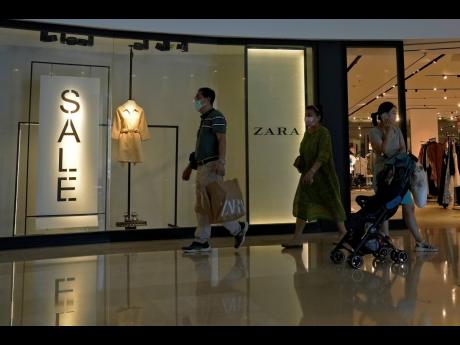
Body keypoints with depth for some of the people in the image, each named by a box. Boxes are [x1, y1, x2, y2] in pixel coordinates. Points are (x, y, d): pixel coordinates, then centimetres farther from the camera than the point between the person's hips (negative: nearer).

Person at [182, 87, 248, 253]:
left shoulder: (216, 117, -5)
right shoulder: (204, 119, 23)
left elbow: (222, 139, -18)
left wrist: (221, 162, -30)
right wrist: (190, 167, 23)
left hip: (212, 166, -10)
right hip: (202, 166, 10)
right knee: (201, 205, 8)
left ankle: (238, 228, 7)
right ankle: (201, 242, 14)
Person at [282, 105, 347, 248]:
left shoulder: (323, 133, -14)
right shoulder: (307, 132, 9)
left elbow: (323, 155, -25)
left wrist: (311, 171, -34)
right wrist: (303, 169, 9)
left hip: (323, 175, -7)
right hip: (308, 174, 7)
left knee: (332, 203, 5)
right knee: (302, 204, 4)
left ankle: (343, 233, 20)